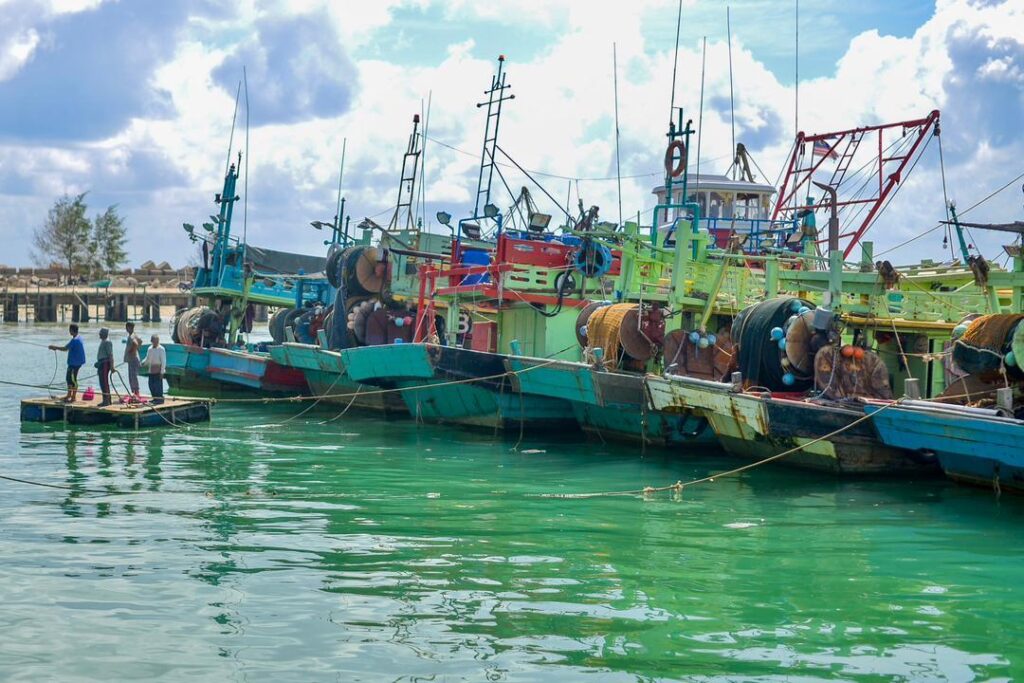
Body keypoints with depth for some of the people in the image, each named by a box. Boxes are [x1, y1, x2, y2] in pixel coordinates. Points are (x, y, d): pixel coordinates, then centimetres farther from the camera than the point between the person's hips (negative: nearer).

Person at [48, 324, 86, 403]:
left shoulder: (75, 340, -20)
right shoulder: (78, 338, 12)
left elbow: (65, 349, -22)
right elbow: (68, 348, 19)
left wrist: (54, 347, -11)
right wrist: (55, 347, 14)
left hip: (75, 363, -10)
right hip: (73, 363, 10)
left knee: (73, 379, -5)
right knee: (68, 378, 17)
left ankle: (73, 398, -1)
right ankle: (69, 395, 27)